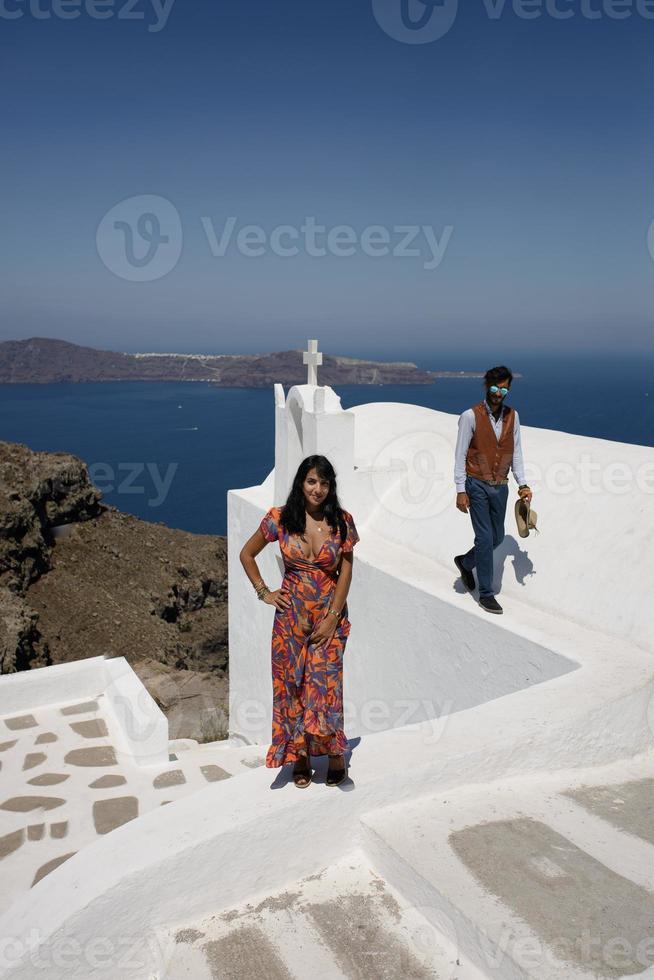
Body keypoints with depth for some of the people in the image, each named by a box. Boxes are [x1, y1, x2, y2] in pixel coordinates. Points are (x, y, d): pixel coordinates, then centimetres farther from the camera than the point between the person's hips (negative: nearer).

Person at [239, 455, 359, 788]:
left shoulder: (342, 521, -5)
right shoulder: (279, 519, -5)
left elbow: (346, 570, -3)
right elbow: (246, 554, 7)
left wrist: (333, 616, -9)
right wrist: (264, 592, 3)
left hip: (329, 614, -1)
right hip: (291, 614, 1)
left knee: (325, 682, -4)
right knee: (291, 682, 6)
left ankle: (335, 753, 14)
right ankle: (300, 755, 21)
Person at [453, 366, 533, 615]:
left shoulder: (512, 416, 5)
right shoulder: (471, 416, -11)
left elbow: (516, 452, 11)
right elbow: (460, 455, -9)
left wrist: (522, 484, 3)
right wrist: (460, 490, -12)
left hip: (500, 487, 5)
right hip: (477, 486, -5)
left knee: (497, 537, 13)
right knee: (485, 538, -6)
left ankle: (465, 562, 39)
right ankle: (486, 594, 6)